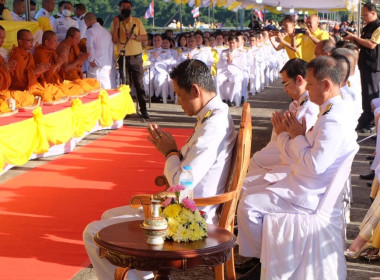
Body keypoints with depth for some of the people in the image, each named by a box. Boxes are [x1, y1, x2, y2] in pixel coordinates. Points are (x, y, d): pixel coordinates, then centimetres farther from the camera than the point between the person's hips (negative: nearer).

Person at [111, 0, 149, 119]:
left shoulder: (137, 21, 2)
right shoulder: (116, 22, 2)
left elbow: (145, 37, 1)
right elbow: (115, 40, -7)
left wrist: (134, 36, -16)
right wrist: (116, 25, -15)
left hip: (136, 58, 0)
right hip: (123, 58, 0)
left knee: (139, 84, -1)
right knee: (125, 84, 5)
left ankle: (143, 109, 1)